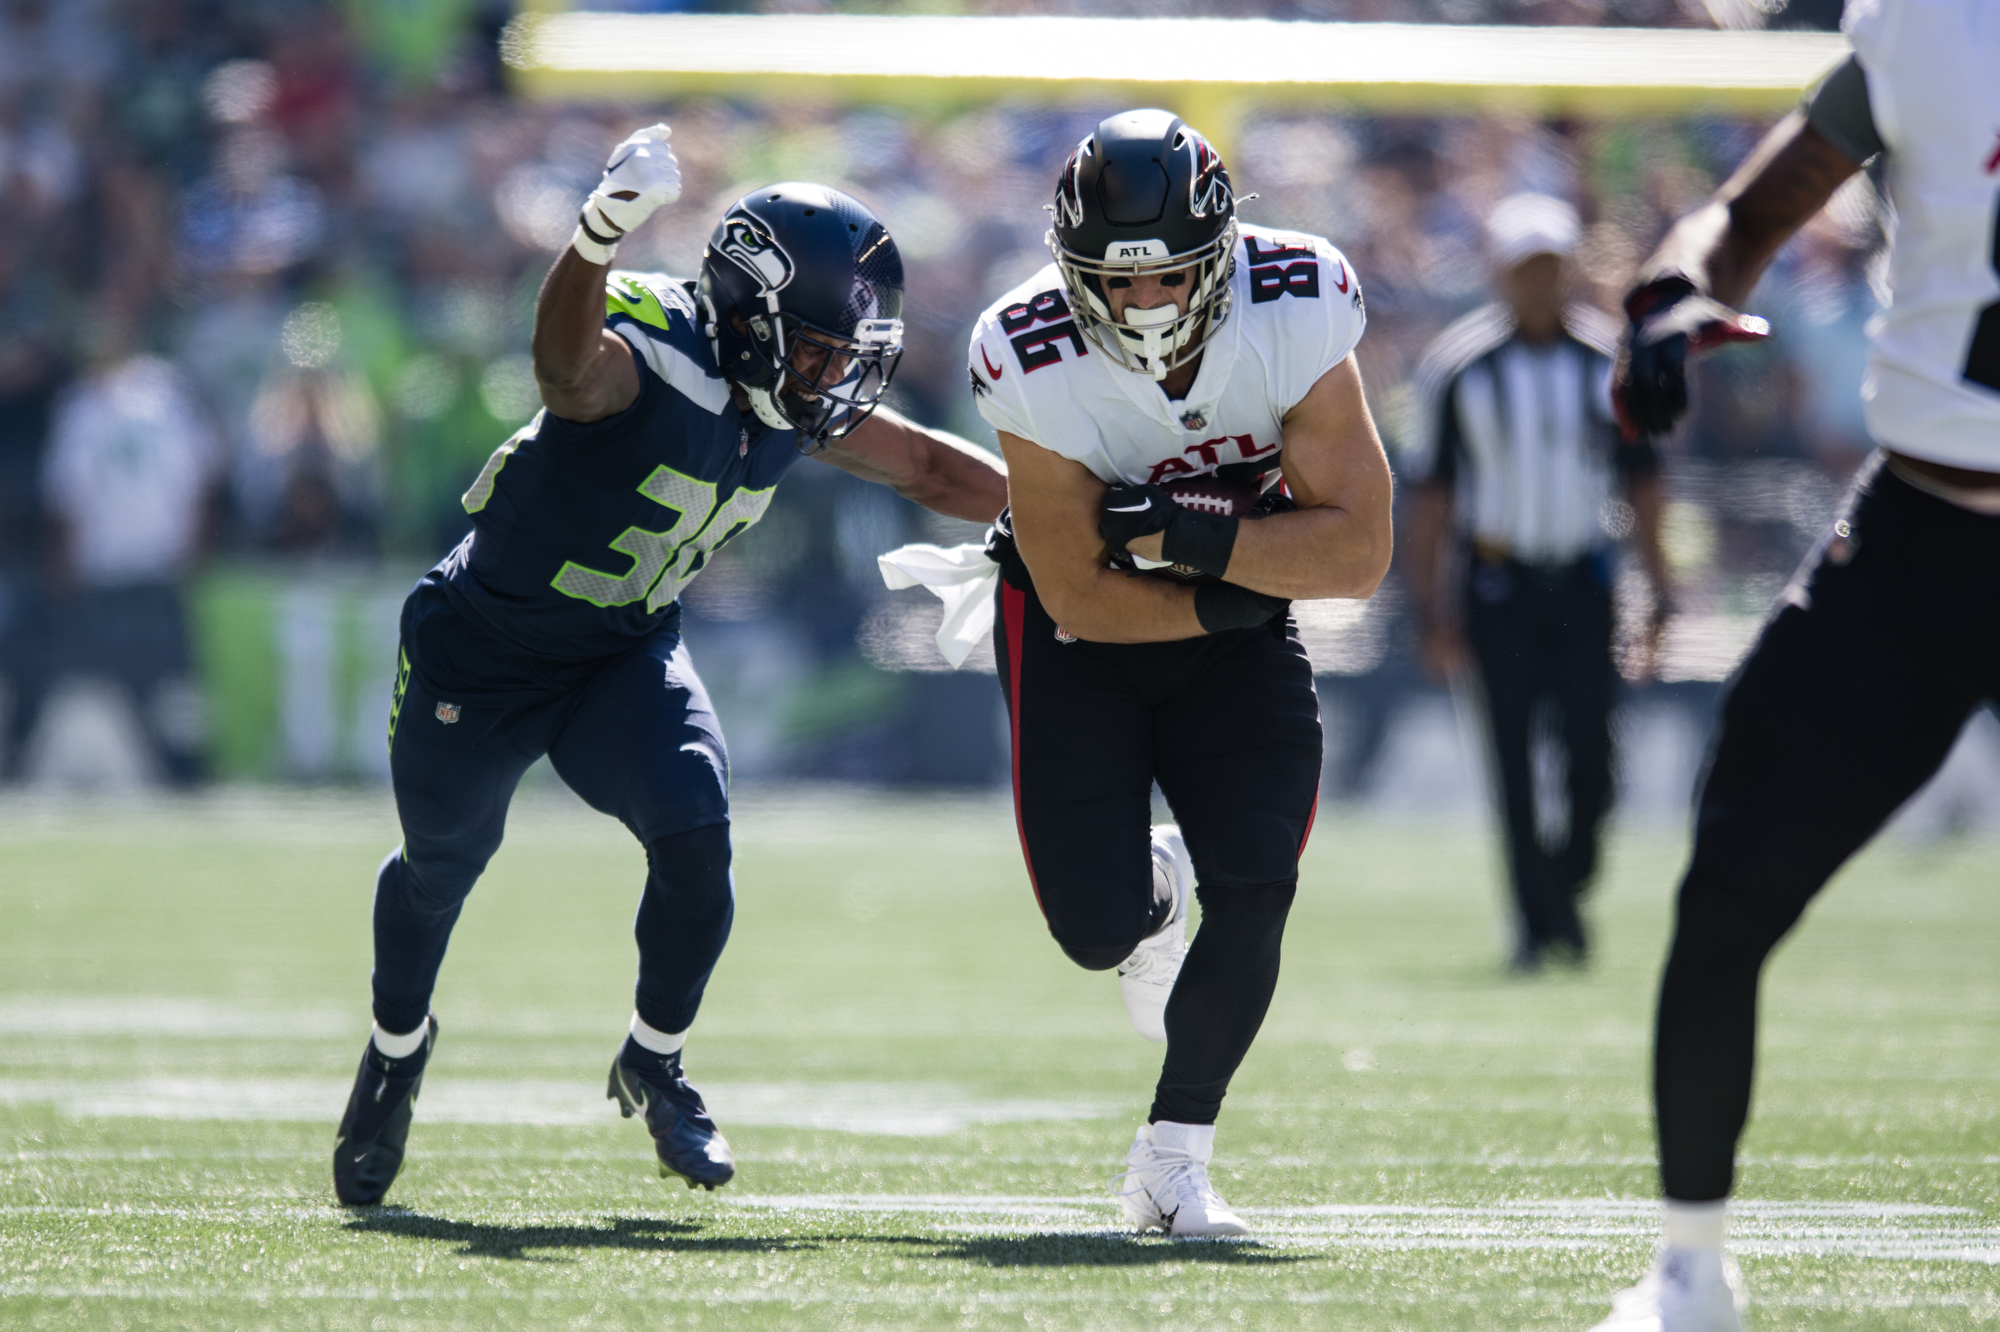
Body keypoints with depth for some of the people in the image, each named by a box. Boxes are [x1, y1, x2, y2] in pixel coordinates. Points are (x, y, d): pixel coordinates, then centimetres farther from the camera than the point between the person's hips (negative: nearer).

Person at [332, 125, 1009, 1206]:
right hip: (484, 651, -5)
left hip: (626, 653, 5)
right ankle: (396, 1051, 44)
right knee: (440, 864, 14)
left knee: (696, 842, -17)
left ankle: (654, 1063, 8)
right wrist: (604, 229, -77)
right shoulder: (646, 362, -32)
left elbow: (927, 468, 6)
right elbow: (567, 359, -58)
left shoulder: (792, 399, -9)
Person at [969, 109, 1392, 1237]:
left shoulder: (1294, 312, -25)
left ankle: (1173, 1160, 5)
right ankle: (1151, 894, 33)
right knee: (1097, 930, -8)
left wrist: (1187, 538, -33)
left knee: (1254, 893, -15)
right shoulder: (1036, 361, -28)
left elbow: (1359, 550, -25)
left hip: (1239, 635, 1)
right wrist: (1238, 586, -20)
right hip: (1079, 635, -1)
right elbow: (1080, 596, -20)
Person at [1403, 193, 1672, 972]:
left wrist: (1658, 586, 6)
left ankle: (1567, 883, 17)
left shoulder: (1608, 359, 5)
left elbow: (1639, 477, 11)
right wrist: (1429, 604, -3)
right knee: (1514, 757, -4)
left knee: (1592, 750, -7)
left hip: (1583, 578, 1)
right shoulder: (1460, 363, -2)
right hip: (1497, 579, -1)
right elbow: (1432, 489, 2)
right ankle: (1537, 917, 1)